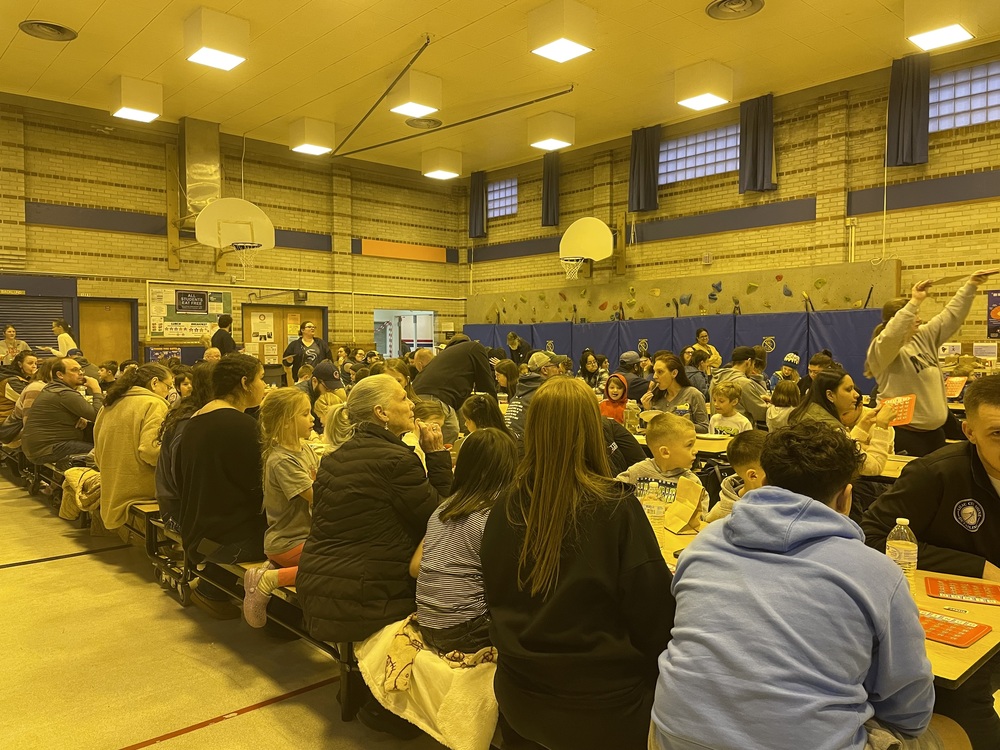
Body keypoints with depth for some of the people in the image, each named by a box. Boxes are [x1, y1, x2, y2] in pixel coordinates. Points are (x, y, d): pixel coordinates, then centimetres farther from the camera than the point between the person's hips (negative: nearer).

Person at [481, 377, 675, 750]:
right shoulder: (617, 508, -22)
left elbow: (495, 598, 5)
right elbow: (653, 614, -15)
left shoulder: (505, 506, -10)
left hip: (521, 694, 4)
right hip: (602, 699, -3)